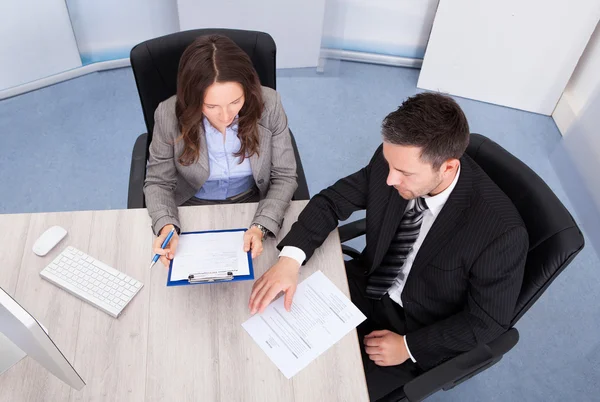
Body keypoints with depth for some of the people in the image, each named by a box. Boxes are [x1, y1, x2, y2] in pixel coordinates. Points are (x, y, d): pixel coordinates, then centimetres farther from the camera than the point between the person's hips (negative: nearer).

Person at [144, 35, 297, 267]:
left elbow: (283, 177, -13)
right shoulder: (169, 116, -22)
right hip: (194, 209, -1)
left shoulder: (269, 105, -22)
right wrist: (167, 226, -28)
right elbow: (158, 182, -8)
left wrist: (261, 227, -29)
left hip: (254, 205, 1)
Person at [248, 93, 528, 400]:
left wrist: (410, 346, -18)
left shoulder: (501, 231, -30)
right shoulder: (395, 161, -19)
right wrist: (290, 258, -25)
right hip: (365, 286, 4)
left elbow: (488, 319, -16)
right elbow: (331, 200, -9)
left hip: (417, 328, -4)